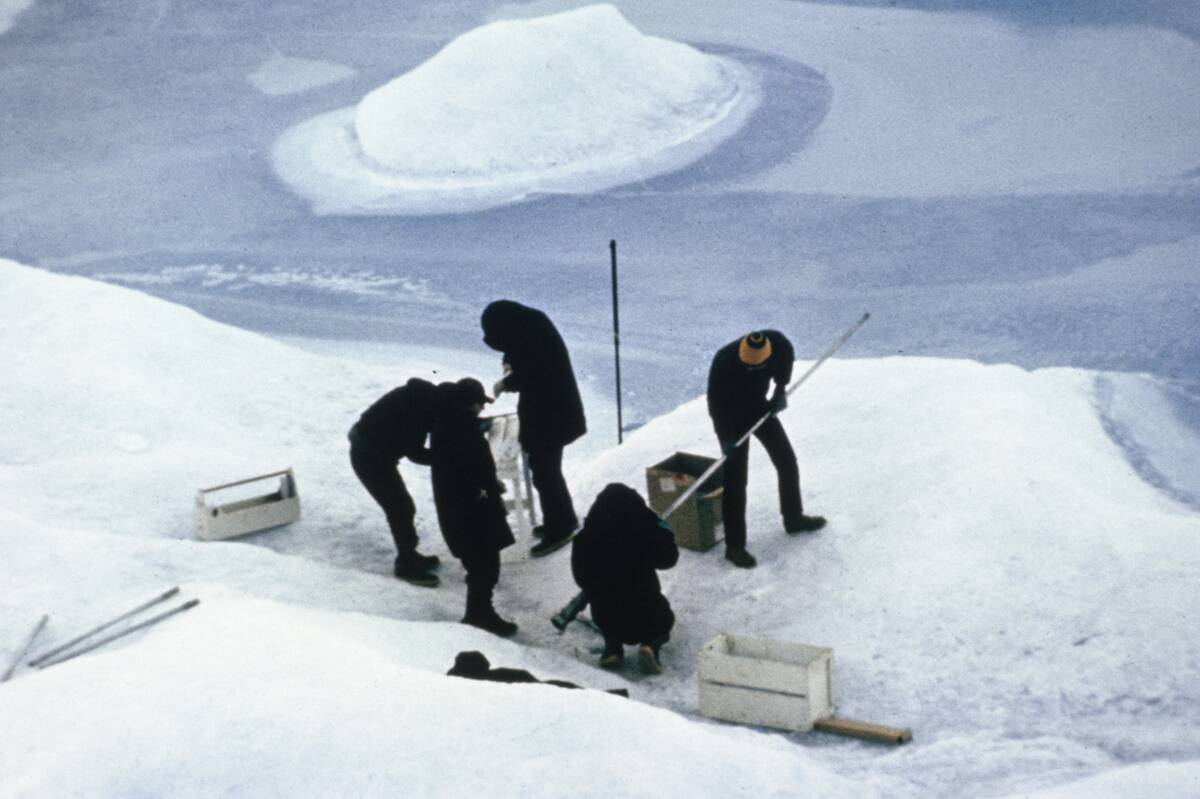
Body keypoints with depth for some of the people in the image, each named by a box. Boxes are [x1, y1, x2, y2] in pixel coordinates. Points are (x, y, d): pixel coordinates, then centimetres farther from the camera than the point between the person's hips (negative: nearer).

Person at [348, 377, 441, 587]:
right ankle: (407, 566, 8)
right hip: (369, 455, -9)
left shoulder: (427, 397, 0)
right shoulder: (417, 403, -27)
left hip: (376, 452, 9)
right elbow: (414, 451, -23)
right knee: (401, 508, -3)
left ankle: (409, 556, 30)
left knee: (401, 506, 16)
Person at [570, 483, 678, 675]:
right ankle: (651, 645, -1)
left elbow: (581, 578, 3)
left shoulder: (585, 538, -10)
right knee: (664, 619, 31)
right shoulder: (645, 530, -16)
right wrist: (658, 526, 10)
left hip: (605, 620, 2)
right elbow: (668, 558, 0)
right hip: (647, 617, -2)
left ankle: (612, 647, 10)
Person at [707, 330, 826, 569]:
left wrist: (780, 390, -13)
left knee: (787, 461, 14)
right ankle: (734, 546, -3)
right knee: (735, 478, -9)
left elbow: (785, 361, -2)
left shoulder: (779, 344, -27)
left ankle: (793, 518, 36)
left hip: (759, 406, 5)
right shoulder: (724, 361, -38)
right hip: (731, 415, -5)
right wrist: (727, 437, -39)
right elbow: (716, 403, -31)